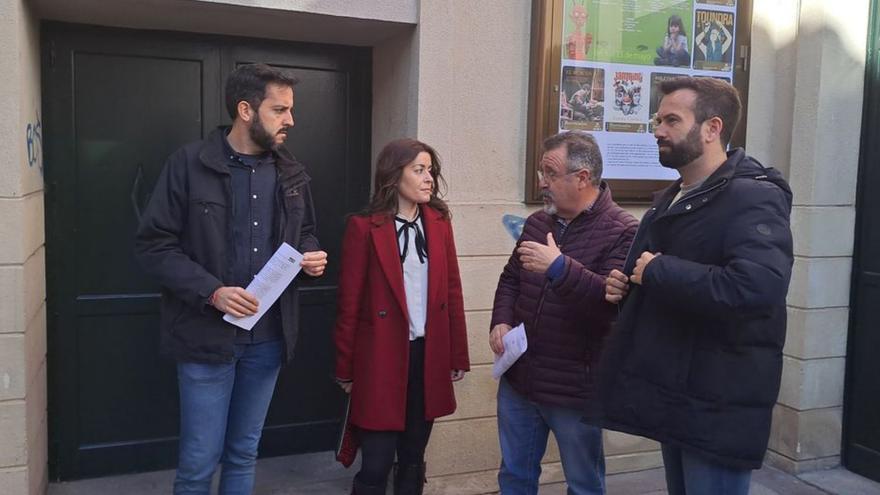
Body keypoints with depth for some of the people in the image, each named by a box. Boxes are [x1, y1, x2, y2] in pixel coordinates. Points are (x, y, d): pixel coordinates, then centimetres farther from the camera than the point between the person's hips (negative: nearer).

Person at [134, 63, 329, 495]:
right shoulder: (189, 164, -8)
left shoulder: (292, 174, 7)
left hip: (268, 338, 5)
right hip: (206, 336, -4)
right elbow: (153, 244, -10)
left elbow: (304, 232, 20)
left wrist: (311, 255, -4)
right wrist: (211, 291, -21)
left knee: (244, 454, 17)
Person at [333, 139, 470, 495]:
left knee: (414, 457, 16)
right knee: (376, 463, 3)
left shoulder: (439, 222, 5)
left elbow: (452, 292, 7)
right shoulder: (364, 227, -8)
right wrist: (346, 368, -2)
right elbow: (349, 303, -6)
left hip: (429, 354, 4)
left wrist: (458, 355, 7)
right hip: (382, 357, -4)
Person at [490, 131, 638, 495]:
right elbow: (510, 279, 17)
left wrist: (559, 267, -31)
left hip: (575, 388, -6)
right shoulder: (537, 222, 8)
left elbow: (616, 300, -25)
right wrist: (501, 321, -1)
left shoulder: (622, 232, -14)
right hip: (518, 379, 6)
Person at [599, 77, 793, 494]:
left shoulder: (754, 197, -16)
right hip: (673, 398, 9)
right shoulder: (671, 200, 13)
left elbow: (757, 288, -35)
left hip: (718, 408, -9)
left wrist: (658, 271, -24)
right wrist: (625, 288, 4)